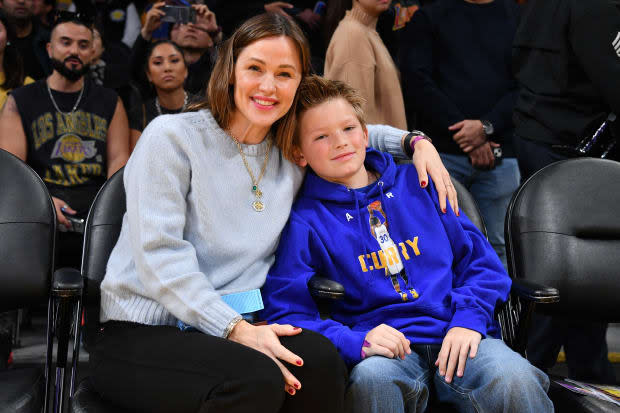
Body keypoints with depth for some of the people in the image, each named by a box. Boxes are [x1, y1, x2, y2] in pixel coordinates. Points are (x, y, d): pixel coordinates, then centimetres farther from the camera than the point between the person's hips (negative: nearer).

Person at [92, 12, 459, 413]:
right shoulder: (171, 136, -5)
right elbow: (160, 256, -14)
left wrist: (415, 140, 15)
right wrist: (236, 329, -22)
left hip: (239, 325, 5)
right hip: (146, 332, -5)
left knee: (320, 358, -28)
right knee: (257, 378, -35)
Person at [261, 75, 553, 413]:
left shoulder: (416, 184, 18)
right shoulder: (304, 222, 6)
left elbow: (479, 260, 16)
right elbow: (285, 315, -4)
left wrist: (468, 319, -3)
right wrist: (356, 343, -19)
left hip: (454, 338, 1)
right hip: (384, 351, -1)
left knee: (513, 379, -31)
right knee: (370, 379, -37)